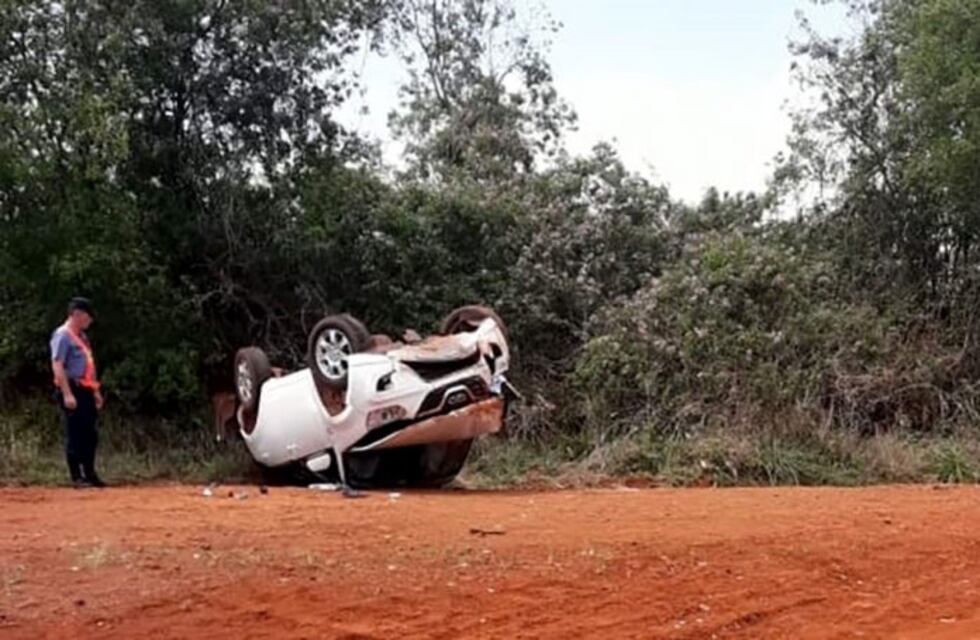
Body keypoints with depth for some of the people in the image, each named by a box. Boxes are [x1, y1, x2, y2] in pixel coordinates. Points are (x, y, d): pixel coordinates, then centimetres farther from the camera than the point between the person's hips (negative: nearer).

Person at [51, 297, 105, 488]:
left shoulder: (82, 336, 19)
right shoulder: (62, 335, -10)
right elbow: (57, 366, -18)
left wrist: (96, 391, 20)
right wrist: (67, 394, -23)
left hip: (86, 391, 9)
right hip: (72, 390, -9)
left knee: (90, 435, 11)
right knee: (74, 435, -5)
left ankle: (90, 474, 18)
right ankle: (76, 477, -1)